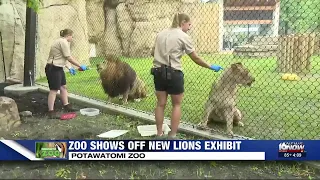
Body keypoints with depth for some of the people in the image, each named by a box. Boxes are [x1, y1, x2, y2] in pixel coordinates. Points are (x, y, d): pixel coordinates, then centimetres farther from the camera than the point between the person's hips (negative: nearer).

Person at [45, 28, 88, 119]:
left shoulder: (61, 41, 16)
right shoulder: (63, 42, -16)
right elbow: (69, 58, -19)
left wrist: (69, 68, 16)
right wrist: (80, 66, -12)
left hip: (58, 68, 11)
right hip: (53, 69, -11)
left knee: (63, 87, 15)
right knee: (54, 90, -8)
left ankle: (66, 106, 26)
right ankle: (51, 112, -3)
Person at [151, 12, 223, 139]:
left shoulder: (161, 33, 11)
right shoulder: (183, 36, -5)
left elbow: (153, 52, 17)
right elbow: (196, 58, -4)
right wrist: (211, 67, 7)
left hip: (158, 71, 6)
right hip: (173, 73, -6)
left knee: (161, 104, 13)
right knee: (177, 105, 9)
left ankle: (159, 134, 21)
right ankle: (172, 136, 13)